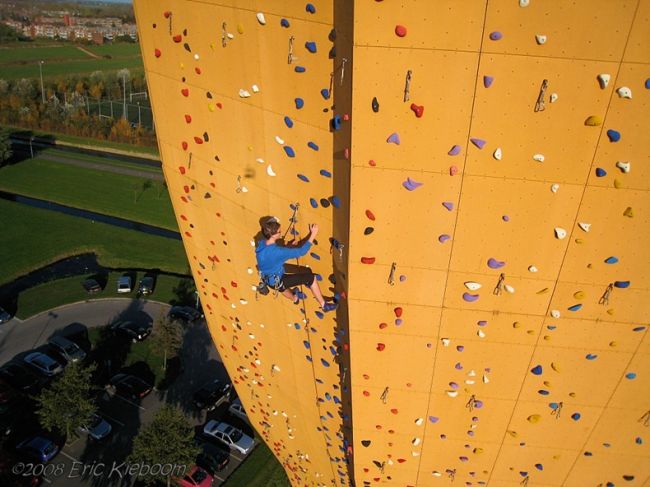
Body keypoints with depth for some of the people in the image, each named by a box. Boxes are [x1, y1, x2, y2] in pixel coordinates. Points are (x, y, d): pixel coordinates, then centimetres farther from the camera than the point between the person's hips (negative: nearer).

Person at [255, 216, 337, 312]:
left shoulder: (261, 243, -12)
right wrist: (313, 234, -22)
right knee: (310, 277, -5)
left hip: (268, 279, 8)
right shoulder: (276, 251, -36)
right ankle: (324, 305, 8)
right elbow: (301, 251, -29)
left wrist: (289, 247, -1)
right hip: (277, 281, -8)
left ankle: (294, 298, 71)